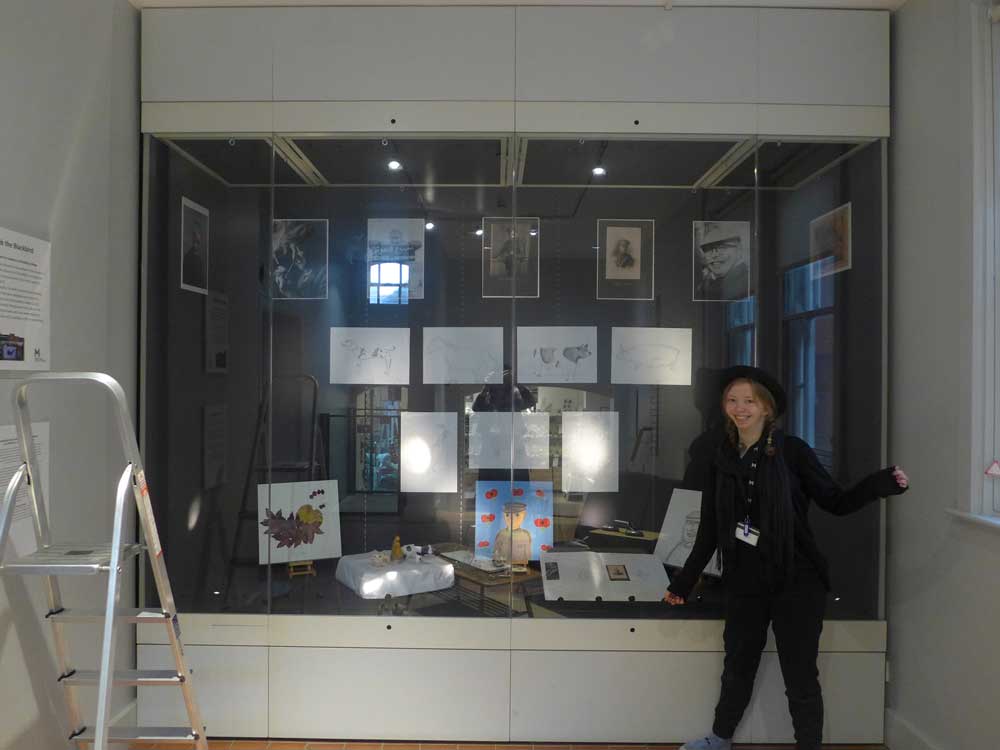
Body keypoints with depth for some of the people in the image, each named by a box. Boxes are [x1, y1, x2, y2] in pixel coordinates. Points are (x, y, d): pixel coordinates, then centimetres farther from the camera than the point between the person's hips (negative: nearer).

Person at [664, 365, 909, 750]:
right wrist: (683, 582, 10)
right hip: (744, 585, 4)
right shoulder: (721, 458, 2)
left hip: (796, 583, -4)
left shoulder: (791, 451, -7)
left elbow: (836, 502, -5)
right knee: (737, 669, 20)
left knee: (800, 676, 5)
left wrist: (882, 483, -22)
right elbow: (709, 531, 7)